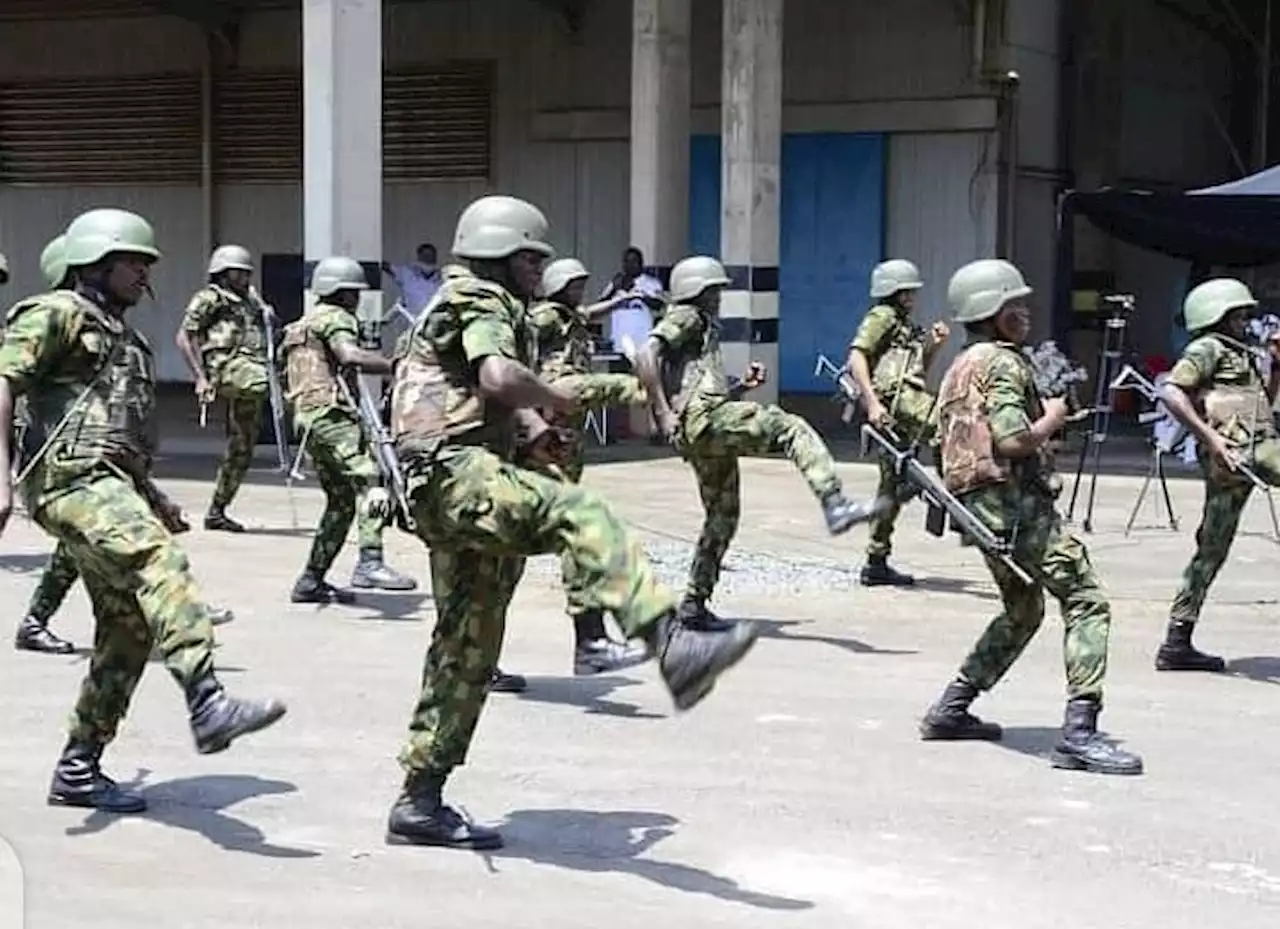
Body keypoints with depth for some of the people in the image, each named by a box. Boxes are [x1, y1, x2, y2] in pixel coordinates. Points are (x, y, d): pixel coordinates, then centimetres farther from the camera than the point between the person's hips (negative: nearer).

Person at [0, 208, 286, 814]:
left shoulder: (123, 338, 28)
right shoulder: (56, 315, 0)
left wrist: (150, 496, 25)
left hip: (111, 482, 10)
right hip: (73, 479, -10)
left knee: (129, 629, 6)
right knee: (160, 561, -31)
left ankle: (78, 770, 15)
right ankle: (207, 706, -45)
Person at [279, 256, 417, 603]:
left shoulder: (304, 324, 28)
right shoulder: (335, 317, -3)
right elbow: (351, 356, -23)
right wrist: (396, 367, -22)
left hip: (308, 419, 10)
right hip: (333, 416, -10)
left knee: (342, 501, 15)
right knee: (371, 482, -22)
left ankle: (311, 581, 17)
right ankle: (370, 564, -36)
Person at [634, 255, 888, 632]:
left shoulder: (703, 327, 33)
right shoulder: (684, 318, 3)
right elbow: (647, 356, -15)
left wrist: (743, 386, 15)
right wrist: (663, 413, -20)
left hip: (709, 431, 10)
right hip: (702, 419, -10)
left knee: (722, 516, 14)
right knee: (790, 427, -20)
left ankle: (694, 604, 17)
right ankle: (835, 507, -36)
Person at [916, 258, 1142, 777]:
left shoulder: (958, 369, 19)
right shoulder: (1002, 363, -10)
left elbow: (943, 435, 23)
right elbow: (1013, 441, -23)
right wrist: (1051, 420, -4)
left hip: (978, 503, 10)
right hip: (1016, 501, -10)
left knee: (1023, 610, 23)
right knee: (1086, 602, -11)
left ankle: (951, 709, 23)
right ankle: (1079, 733, -20)